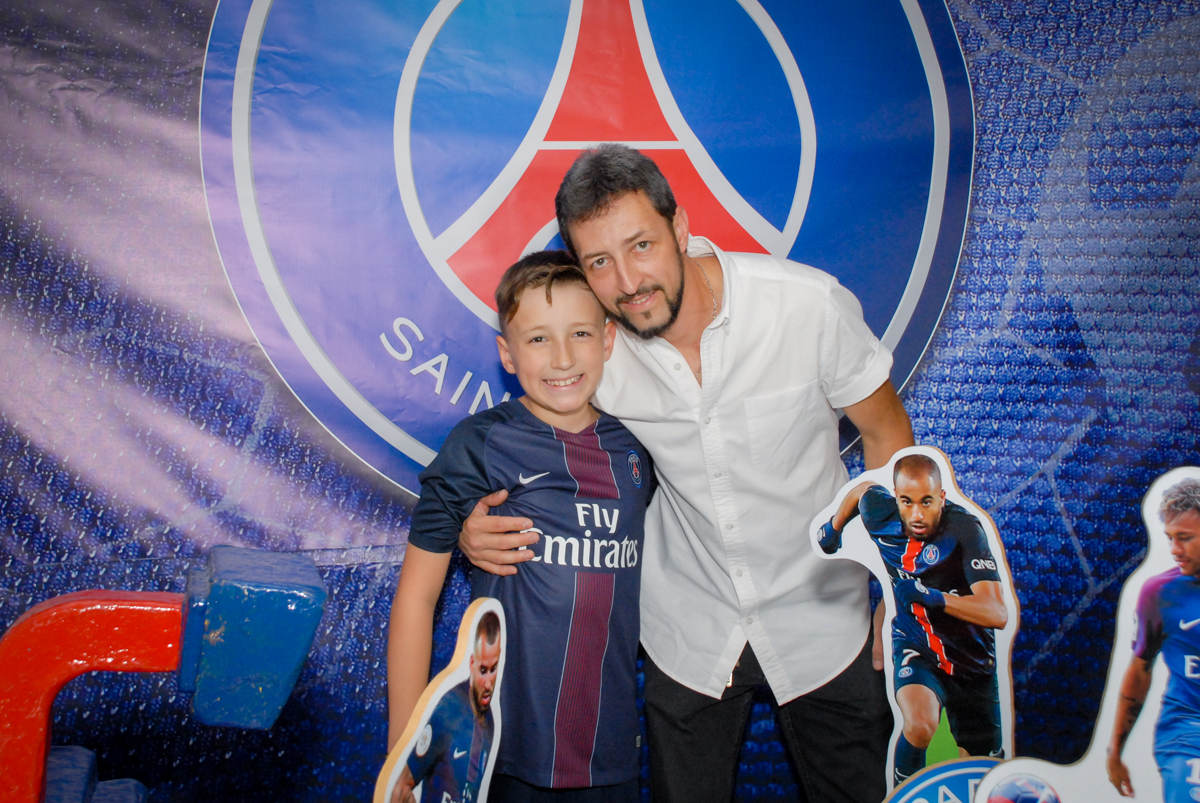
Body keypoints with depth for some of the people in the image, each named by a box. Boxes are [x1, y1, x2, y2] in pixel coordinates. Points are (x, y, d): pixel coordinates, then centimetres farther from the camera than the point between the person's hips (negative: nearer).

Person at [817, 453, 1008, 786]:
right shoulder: (880, 511, -15)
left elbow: (997, 614, -33)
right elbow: (862, 488, 11)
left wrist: (933, 596, -45)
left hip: (972, 659, 0)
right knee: (920, 725, -29)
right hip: (914, 646, 1)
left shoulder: (963, 528, -27)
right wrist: (834, 527, 21)